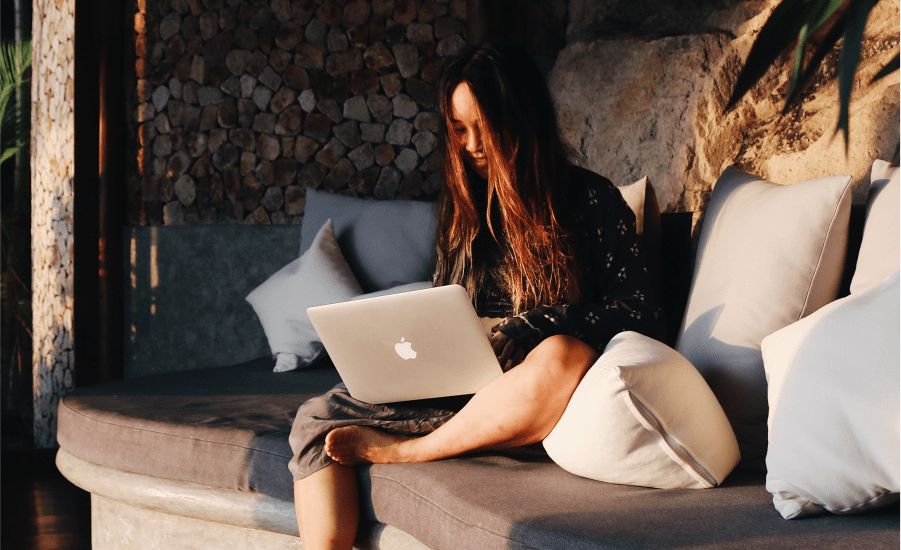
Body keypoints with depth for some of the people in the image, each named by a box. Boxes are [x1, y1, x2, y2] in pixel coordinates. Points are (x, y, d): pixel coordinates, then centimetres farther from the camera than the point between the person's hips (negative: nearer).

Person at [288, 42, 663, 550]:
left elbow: (638, 312, -5)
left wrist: (530, 329, -18)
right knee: (320, 418, -14)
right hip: (457, 389, 5)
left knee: (562, 357, -40)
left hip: (536, 392, -4)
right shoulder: (461, 203, 17)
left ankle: (405, 450, -25)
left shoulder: (590, 199, 2)